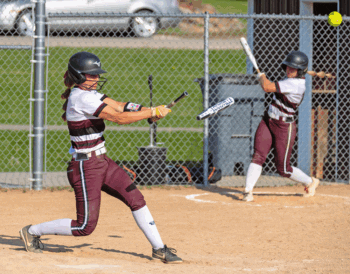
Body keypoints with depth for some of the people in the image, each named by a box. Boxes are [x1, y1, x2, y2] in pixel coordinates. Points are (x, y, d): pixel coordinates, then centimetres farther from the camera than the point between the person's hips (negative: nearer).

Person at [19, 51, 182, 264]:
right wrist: (153, 112, -18)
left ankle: (159, 249, 10)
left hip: (102, 162, 10)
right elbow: (120, 118, -23)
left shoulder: (88, 93, 9)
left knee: (136, 199, 3)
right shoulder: (81, 98, -21)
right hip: (85, 167, -10)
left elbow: (119, 106, 5)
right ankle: (33, 231, 12)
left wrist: (149, 111, -12)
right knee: (86, 226, -4)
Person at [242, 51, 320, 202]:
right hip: (268, 122, 8)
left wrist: (262, 76, -7)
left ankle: (310, 182, 25)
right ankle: (247, 191, -13)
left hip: (284, 128, -8)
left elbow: (267, 87, -27)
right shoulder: (292, 80, 6)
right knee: (258, 156, -9)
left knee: (283, 169, 1)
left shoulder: (295, 84, -24)